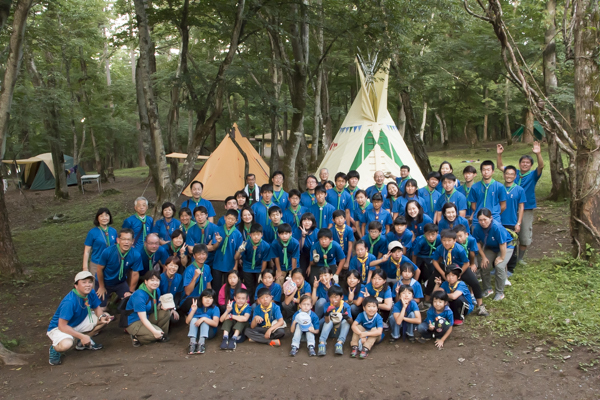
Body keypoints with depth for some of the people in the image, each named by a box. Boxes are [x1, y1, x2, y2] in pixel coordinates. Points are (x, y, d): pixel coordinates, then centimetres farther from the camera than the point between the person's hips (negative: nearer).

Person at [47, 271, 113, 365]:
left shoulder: (91, 293, -13)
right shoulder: (69, 302, -33)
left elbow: (97, 308, 3)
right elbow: (62, 326, -30)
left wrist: (102, 317, -21)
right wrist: (82, 336, -30)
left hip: (79, 323, 7)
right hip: (58, 328, -7)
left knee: (106, 317, -9)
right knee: (66, 344, -40)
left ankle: (83, 342, 9)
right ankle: (55, 349, 0)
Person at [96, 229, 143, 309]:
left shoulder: (136, 256, -27)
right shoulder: (108, 252, -30)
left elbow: (135, 274, -16)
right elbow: (100, 269, -16)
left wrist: (131, 291, -6)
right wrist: (101, 287, -5)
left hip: (121, 282, 1)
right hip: (105, 281, -1)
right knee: (100, 306, 1)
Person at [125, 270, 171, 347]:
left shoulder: (157, 290, -2)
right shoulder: (139, 295, -27)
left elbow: (156, 306, 11)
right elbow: (143, 318, -28)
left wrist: (161, 306, -15)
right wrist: (154, 331, -35)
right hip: (134, 322, -8)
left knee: (166, 312, -13)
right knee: (157, 335, -27)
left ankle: (163, 336, 2)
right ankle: (135, 337, -5)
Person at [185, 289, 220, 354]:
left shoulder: (215, 308, -8)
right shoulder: (196, 306, -1)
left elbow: (215, 324, -24)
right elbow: (187, 322, -8)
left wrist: (203, 318, -38)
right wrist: (193, 310, -22)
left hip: (209, 332, -2)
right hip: (196, 331, 2)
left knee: (205, 317, -26)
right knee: (194, 318, -22)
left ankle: (202, 343, -43)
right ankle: (192, 342, -40)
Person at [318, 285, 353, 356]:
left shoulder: (346, 306, -15)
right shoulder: (327, 305, -15)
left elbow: (351, 322, -24)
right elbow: (327, 321, -27)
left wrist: (347, 317, -48)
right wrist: (327, 313, -49)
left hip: (341, 330, 0)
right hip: (330, 330, 0)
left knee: (345, 321, -26)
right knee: (330, 321, -28)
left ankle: (340, 342, -39)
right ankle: (322, 342, -39)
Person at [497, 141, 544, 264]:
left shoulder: (533, 175, -2)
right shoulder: (514, 173, 5)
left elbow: (541, 166, -19)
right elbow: (500, 166, 8)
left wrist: (538, 154, -37)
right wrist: (499, 154, -7)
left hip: (527, 209, -1)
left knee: (525, 237, 7)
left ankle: (520, 258, 24)